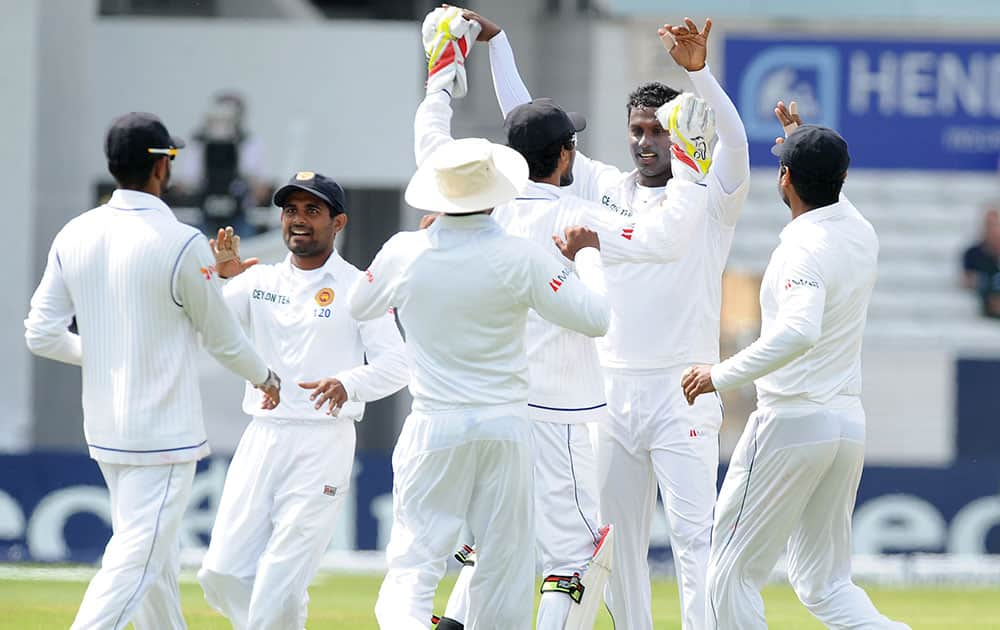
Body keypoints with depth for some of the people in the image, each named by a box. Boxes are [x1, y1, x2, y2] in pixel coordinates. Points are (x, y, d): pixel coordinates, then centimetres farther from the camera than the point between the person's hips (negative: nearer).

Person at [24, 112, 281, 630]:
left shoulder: (74, 236, 1)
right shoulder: (181, 244, -15)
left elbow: (41, 335, 1)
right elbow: (222, 338, -4)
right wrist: (265, 379, 16)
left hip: (103, 431, 7)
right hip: (164, 433, -7)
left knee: (157, 562, 18)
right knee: (135, 562, -9)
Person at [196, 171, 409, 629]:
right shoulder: (258, 281, 12)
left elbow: (396, 364, -8)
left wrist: (349, 383, -27)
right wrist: (218, 278, -16)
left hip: (324, 443, -5)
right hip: (262, 438, 5)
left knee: (280, 583, -9)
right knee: (223, 575, 1)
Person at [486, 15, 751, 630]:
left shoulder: (709, 197, 1)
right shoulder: (604, 189, 13)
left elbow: (734, 141, -20)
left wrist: (700, 72, -35)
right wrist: (496, 40, 8)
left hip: (682, 394, -5)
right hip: (611, 390, 5)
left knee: (694, 536, -11)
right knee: (619, 541, 7)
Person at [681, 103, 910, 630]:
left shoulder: (804, 250, -18)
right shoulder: (862, 234, 7)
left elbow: (798, 331, -37)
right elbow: (831, 196, 35)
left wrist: (722, 375, -30)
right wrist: (806, 142, 38)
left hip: (791, 422, -8)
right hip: (849, 423, 8)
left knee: (733, 575, 3)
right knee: (824, 583, 13)